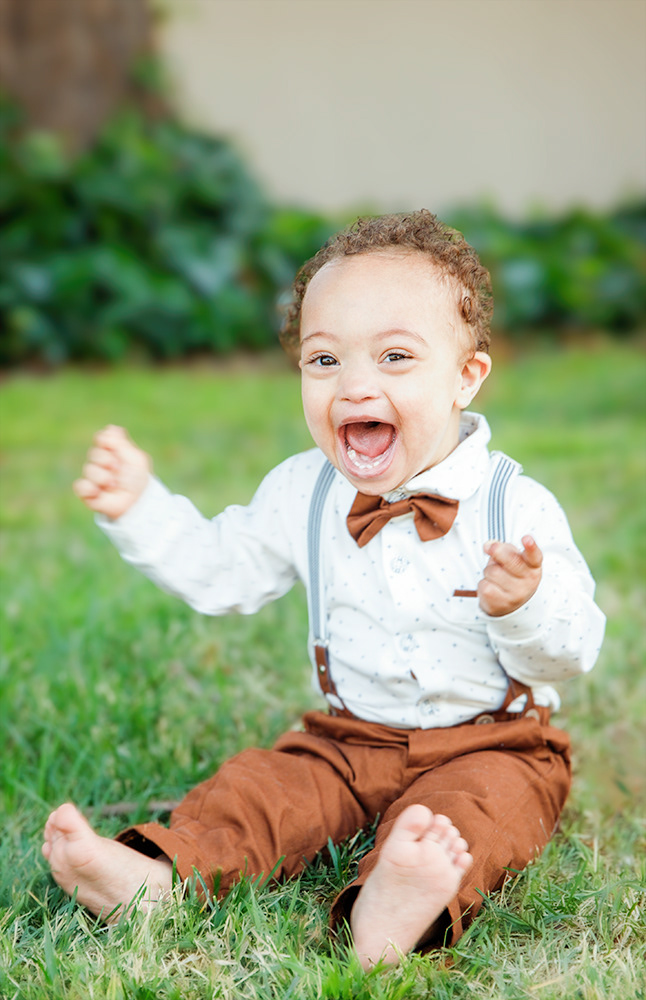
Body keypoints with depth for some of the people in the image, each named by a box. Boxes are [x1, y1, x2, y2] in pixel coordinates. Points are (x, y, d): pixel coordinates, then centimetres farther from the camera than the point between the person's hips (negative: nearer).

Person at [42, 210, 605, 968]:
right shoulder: (301, 495, -1)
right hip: (350, 738, 5)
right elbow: (219, 571, 14)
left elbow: (572, 655, -13)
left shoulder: (515, 508, -13)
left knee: (483, 801, -33)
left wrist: (526, 606, -35)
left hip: (489, 742, -4)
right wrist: (140, 508, 2)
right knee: (260, 785, -17)